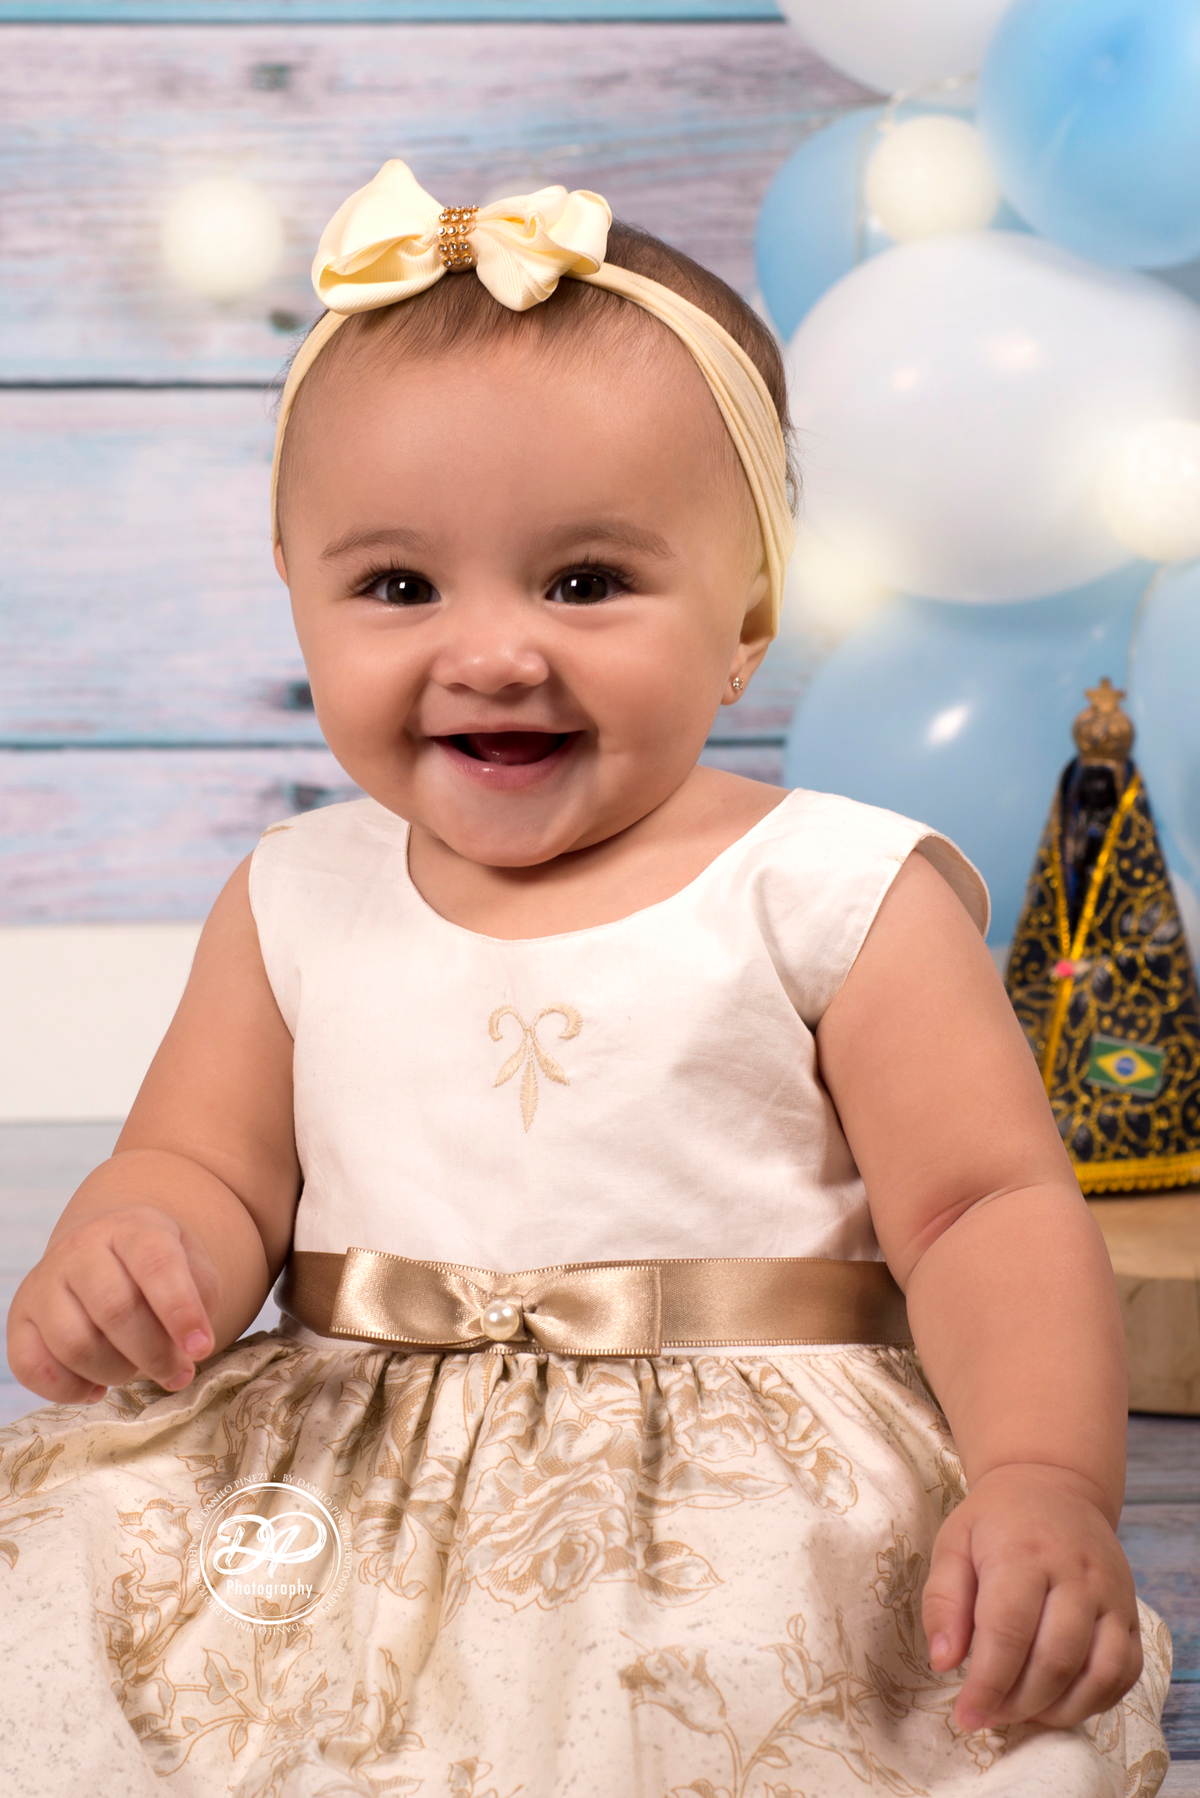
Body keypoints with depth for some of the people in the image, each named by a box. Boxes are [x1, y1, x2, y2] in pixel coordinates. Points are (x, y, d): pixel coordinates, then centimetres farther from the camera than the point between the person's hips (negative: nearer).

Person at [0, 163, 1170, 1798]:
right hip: (345, 1486, 3)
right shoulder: (294, 906, 10)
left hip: (752, 1496, -3)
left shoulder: (838, 898, -1)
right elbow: (205, 1171, 11)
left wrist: (1045, 1482, -22)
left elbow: (990, 1213, -5)